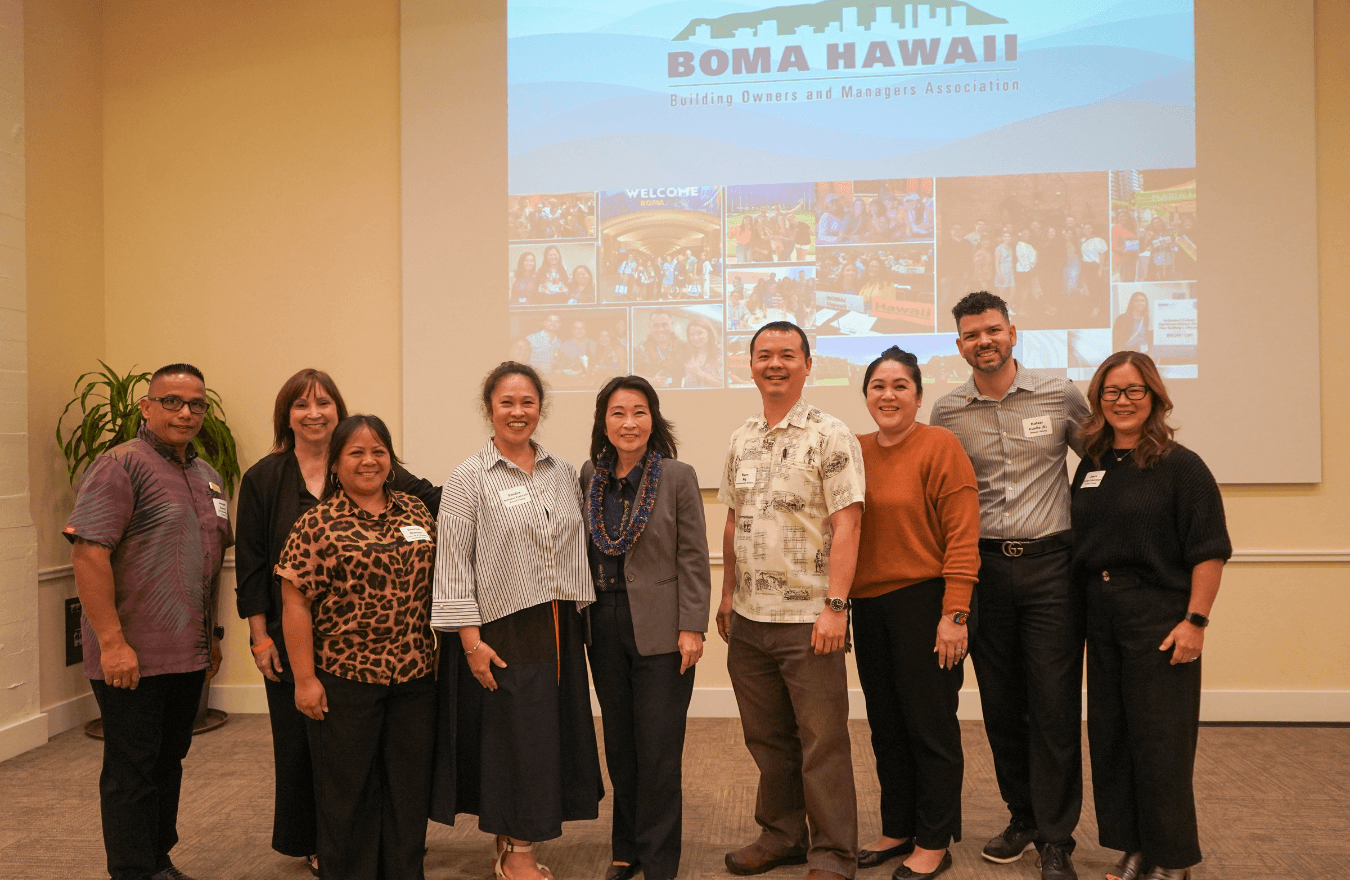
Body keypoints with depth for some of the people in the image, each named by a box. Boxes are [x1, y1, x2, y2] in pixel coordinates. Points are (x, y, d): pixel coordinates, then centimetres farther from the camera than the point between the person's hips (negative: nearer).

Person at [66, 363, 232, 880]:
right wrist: (112, 642, -21)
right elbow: (87, 552, -19)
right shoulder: (121, 465, -11)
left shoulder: (207, 476, 14)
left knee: (169, 760, 17)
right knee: (132, 770, 3)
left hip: (189, 655, 8)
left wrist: (212, 635, 20)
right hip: (133, 657, -8)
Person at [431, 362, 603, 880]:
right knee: (515, 734, 1)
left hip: (558, 625, 5)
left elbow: (575, 548, 13)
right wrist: (470, 638, -13)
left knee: (554, 731, 9)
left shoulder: (563, 473, 9)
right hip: (502, 629, -5)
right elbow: (453, 564, -9)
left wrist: (576, 616, 8)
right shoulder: (470, 478, -5)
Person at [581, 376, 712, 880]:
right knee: (619, 745, 13)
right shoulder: (589, 476, 5)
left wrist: (691, 628, -11)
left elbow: (693, 560, -6)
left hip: (659, 630, -4)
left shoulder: (678, 478, -6)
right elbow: (581, 551, 10)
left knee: (658, 751, 2)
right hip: (605, 627, 4)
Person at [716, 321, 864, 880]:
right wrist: (728, 595, 14)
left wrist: (835, 606, -18)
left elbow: (846, 525, -13)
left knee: (822, 742, 3)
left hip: (808, 619, -6)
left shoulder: (830, 437, -8)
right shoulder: (741, 441, 11)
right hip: (748, 619, 6)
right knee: (766, 737, 16)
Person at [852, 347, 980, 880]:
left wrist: (954, 614, -17)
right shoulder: (855, 451, 8)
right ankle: (898, 830, 32)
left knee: (930, 726, 4)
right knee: (886, 728, 16)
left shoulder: (940, 446, -9)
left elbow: (963, 535, -13)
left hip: (925, 602, -6)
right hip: (869, 605, 6)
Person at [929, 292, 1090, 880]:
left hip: (1050, 566, -2)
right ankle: (1022, 817, 28)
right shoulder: (947, 413, 5)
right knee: (1000, 704, 10)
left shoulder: (1060, 396, 1)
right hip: (984, 568, 2)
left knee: (1054, 705, -2)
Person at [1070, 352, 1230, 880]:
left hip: (1159, 620, -6)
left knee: (1160, 739, 1)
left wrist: (1195, 621, -15)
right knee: (1109, 736, 11)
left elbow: (1210, 552, -10)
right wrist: (1083, 608, 9)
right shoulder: (1091, 466, 10)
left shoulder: (1181, 466, -7)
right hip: (1101, 619, 6)